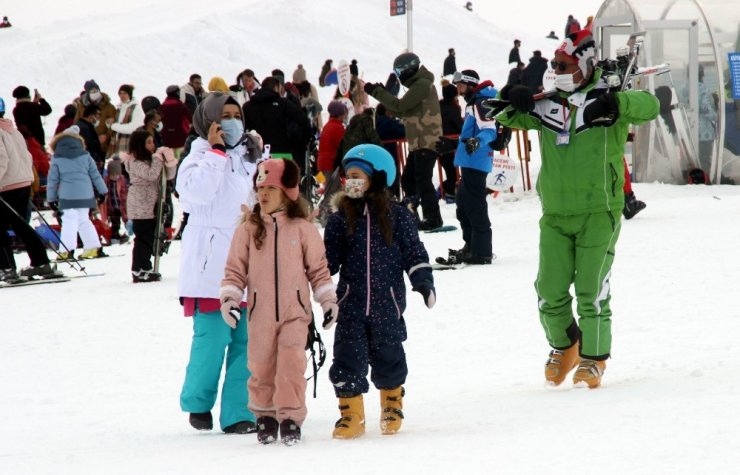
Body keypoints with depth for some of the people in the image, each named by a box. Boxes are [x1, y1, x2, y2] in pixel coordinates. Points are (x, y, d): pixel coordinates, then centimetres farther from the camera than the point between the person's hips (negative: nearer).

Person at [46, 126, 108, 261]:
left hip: (67, 196, -4)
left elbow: (52, 180, 4)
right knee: (84, 220, 15)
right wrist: (102, 191, 21)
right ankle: (94, 247, 16)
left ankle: (67, 250, -17)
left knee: (69, 221, -6)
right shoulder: (85, 155, 8)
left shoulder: (57, 158, 1)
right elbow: (95, 175, 12)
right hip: (85, 194, 4)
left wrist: (51, 198, 12)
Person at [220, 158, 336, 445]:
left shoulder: (302, 228, 2)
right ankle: (265, 415, 23)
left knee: (291, 364, -13)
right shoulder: (248, 229, 4)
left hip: (295, 311, -2)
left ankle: (291, 417, -5)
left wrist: (328, 300, 4)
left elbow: (318, 268, 8)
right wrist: (230, 295, -7)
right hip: (260, 313, 2)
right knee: (261, 367, 6)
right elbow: (235, 268, 6)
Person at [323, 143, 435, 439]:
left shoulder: (396, 215, 0)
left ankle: (392, 405, 34)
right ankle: (351, 414, 2)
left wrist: (423, 280, -5)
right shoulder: (342, 217, 3)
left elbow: (413, 251, 4)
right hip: (351, 302, 1)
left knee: (388, 355, 11)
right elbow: (329, 257, 8)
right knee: (348, 357, -7)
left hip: (387, 302, -1)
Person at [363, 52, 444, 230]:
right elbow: (403, 111, 18)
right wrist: (383, 93, 9)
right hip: (419, 142, 10)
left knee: (422, 180, -11)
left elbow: (400, 106, -18)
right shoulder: (418, 85, 20)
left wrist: (377, 92, -12)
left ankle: (433, 218, -11)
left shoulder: (422, 84, -13)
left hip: (426, 142, -10)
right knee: (408, 179, 13)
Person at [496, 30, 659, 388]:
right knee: (550, 292, 3)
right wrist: (513, 103, -9)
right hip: (555, 215, 4)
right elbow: (510, 117, 14)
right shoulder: (547, 105, 9)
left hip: (598, 213, -4)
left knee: (591, 290, -4)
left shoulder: (607, 101, -5)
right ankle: (563, 346, 27)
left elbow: (649, 106, -19)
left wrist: (614, 103, -36)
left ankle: (593, 358, 10)